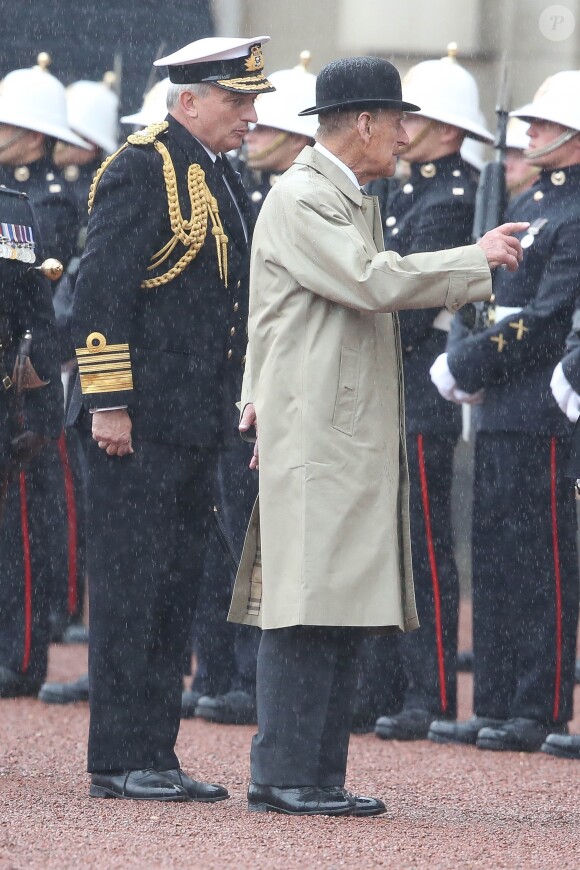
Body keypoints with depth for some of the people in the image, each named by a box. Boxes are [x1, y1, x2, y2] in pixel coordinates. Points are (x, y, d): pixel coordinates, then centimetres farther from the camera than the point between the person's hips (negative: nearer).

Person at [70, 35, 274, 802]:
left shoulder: (219, 181, 17)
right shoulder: (141, 170, -11)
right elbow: (100, 291, -16)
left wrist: (237, 406, 18)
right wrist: (108, 403, -19)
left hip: (193, 423, 9)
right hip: (140, 421, -9)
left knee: (175, 588, 10)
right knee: (131, 587, -5)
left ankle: (156, 756, 15)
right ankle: (119, 761, -2)